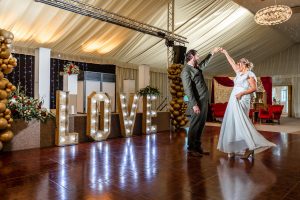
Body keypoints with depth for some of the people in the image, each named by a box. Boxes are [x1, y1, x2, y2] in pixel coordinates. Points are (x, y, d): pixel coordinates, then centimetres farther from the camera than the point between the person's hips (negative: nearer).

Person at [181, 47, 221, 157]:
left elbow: (204, 64, 39)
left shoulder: (196, 67, 16)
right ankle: (191, 149, 8)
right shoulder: (186, 71, -12)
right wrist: (194, 104, -22)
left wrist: (212, 52, 39)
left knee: (201, 125, 12)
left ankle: (197, 147, 21)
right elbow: (188, 89, -18)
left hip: (204, 101, 9)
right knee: (194, 125, -2)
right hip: (197, 102, -9)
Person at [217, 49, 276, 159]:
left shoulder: (249, 74, -2)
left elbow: (254, 88, -11)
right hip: (233, 101, 8)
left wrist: (242, 93, -20)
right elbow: (232, 62, 27)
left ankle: (250, 147, -8)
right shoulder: (239, 73, 18)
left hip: (241, 101, -8)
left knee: (241, 123, -14)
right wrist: (225, 53, 30)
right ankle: (232, 149, 5)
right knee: (231, 123, 2)